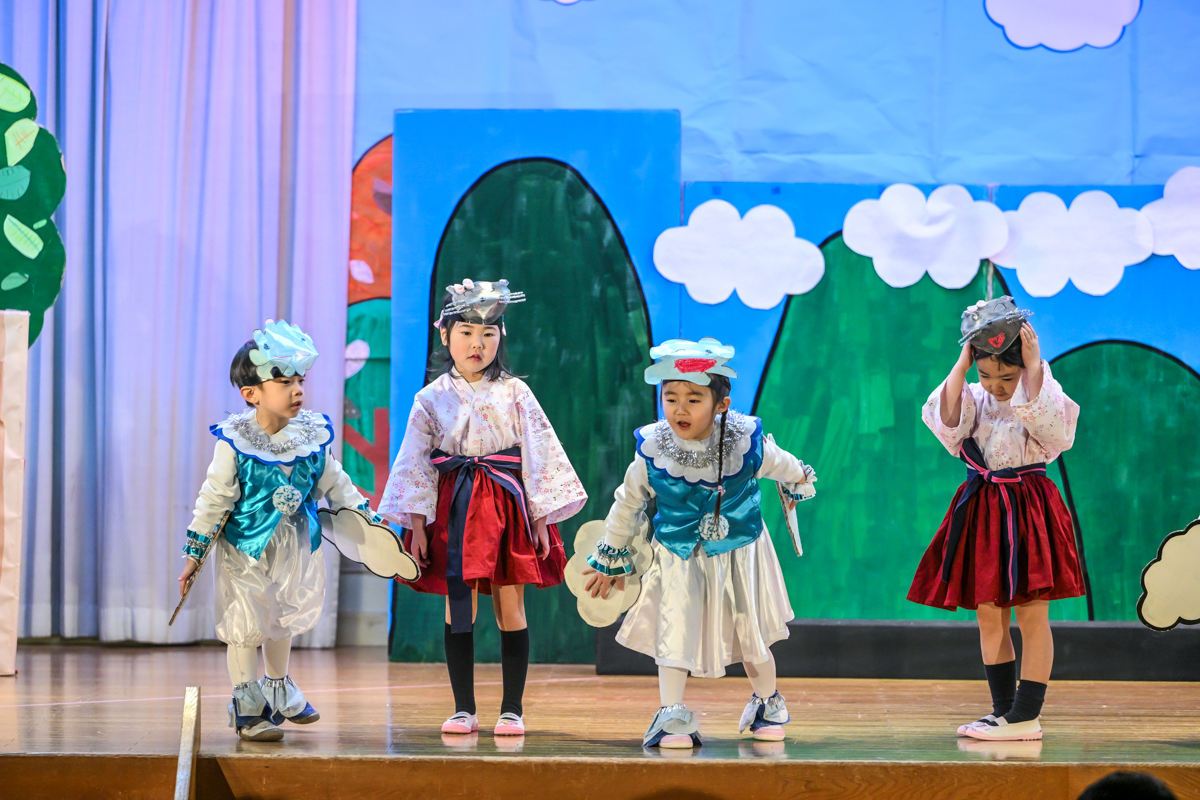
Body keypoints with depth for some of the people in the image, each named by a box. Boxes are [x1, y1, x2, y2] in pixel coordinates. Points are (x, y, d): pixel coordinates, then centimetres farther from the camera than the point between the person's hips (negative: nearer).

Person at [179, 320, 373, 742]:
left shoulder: (313, 436, -7)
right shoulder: (234, 443, -18)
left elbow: (333, 483, 8)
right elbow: (214, 499, -12)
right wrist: (194, 552, -11)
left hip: (295, 548, 5)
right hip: (246, 548, -5)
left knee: (283, 619, 20)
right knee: (246, 624, -2)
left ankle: (278, 688, 40)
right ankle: (246, 704, 11)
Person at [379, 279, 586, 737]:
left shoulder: (514, 394, 2)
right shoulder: (432, 399, 4)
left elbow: (537, 454, 2)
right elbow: (416, 462, 4)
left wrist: (540, 519, -2)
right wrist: (416, 524, -2)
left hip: (507, 505, -1)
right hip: (453, 509, 1)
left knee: (510, 608, 0)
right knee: (458, 609, 2)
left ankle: (512, 709, 6)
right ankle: (463, 709, 9)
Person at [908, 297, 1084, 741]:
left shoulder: (1041, 398, -5)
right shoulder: (973, 399, 6)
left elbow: (1047, 422, -27)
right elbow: (946, 420, -13)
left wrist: (1034, 366, -22)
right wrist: (962, 364, -12)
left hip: (1028, 512, -5)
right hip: (982, 514, 5)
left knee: (1031, 614, -3)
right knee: (989, 616, 8)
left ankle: (1026, 715, -1)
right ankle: (1003, 710, 16)